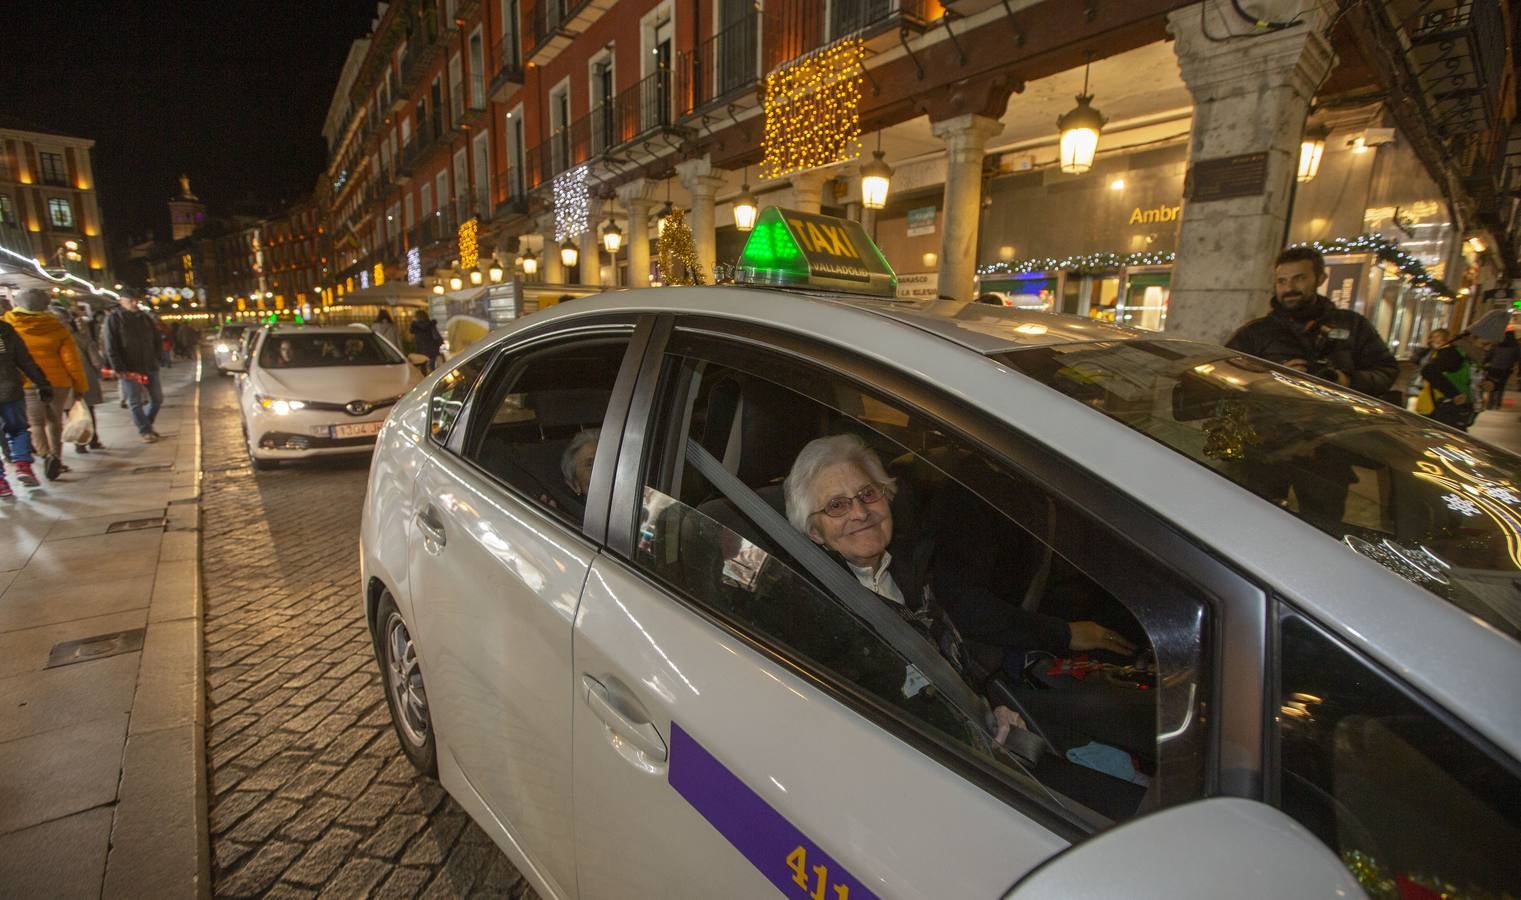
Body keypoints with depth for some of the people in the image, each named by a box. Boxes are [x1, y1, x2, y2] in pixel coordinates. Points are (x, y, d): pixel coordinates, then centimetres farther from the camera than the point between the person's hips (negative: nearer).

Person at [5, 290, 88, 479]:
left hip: (26, 385, -1)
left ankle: (47, 455, -18)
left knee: (35, 423, 5)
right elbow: (72, 361, -4)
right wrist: (80, 386, 3)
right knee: (54, 421, 15)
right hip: (57, 383, 1)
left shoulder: (6, 326, -4)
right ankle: (57, 459, 17)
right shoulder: (58, 328, -4)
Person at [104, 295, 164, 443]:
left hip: (149, 367, 5)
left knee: (157, 399, 10)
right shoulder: (113, 319, -5)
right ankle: (146, 431, 7)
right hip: (129, 370, -5)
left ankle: (147, 425, 27)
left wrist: (154, 361, 8)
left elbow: (156, 340, 18)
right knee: (135, 403, 0)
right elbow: (111, 348, -10)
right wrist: (119, 369, -15)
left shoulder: (145, 318, 10)